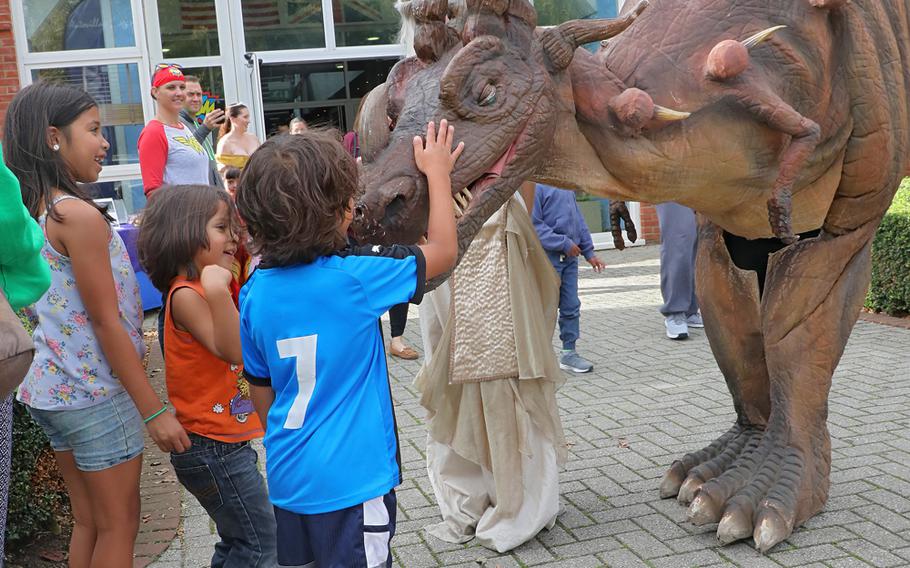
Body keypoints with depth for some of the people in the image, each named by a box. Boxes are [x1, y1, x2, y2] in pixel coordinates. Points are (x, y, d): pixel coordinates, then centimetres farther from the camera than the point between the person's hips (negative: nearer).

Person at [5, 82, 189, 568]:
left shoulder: (29, 213, 6)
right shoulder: (80, 216, -19)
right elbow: (107, 323, -19)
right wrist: (155, 410, -15)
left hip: (50, 387, 8)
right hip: (95, 393, -8)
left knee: (87, 521, 18)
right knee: (118, 525, 6)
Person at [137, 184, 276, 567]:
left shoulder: (208, 285, 10)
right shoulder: (186, 294, -19)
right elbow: (233, 350, -29)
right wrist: (217, 292, -40)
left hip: (226, 441, 10)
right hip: (211, 446, -10)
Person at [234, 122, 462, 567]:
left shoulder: (255, 292, -3)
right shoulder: (354, 278, -19)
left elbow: (260, 388, 8)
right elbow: (443, 251, -6)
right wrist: (437, 172, 5)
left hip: (287, 477, 6)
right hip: (352, 479, -5)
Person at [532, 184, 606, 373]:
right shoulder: (535, 185, -16)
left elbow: (577, 218, 16)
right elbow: (534, 224, -20)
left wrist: (588, 252, 14)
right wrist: (564, 244, -18)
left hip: (570, 256, 7)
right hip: (548, 257, -7)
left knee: (571, 307, 12)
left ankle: (569, 352, 23)